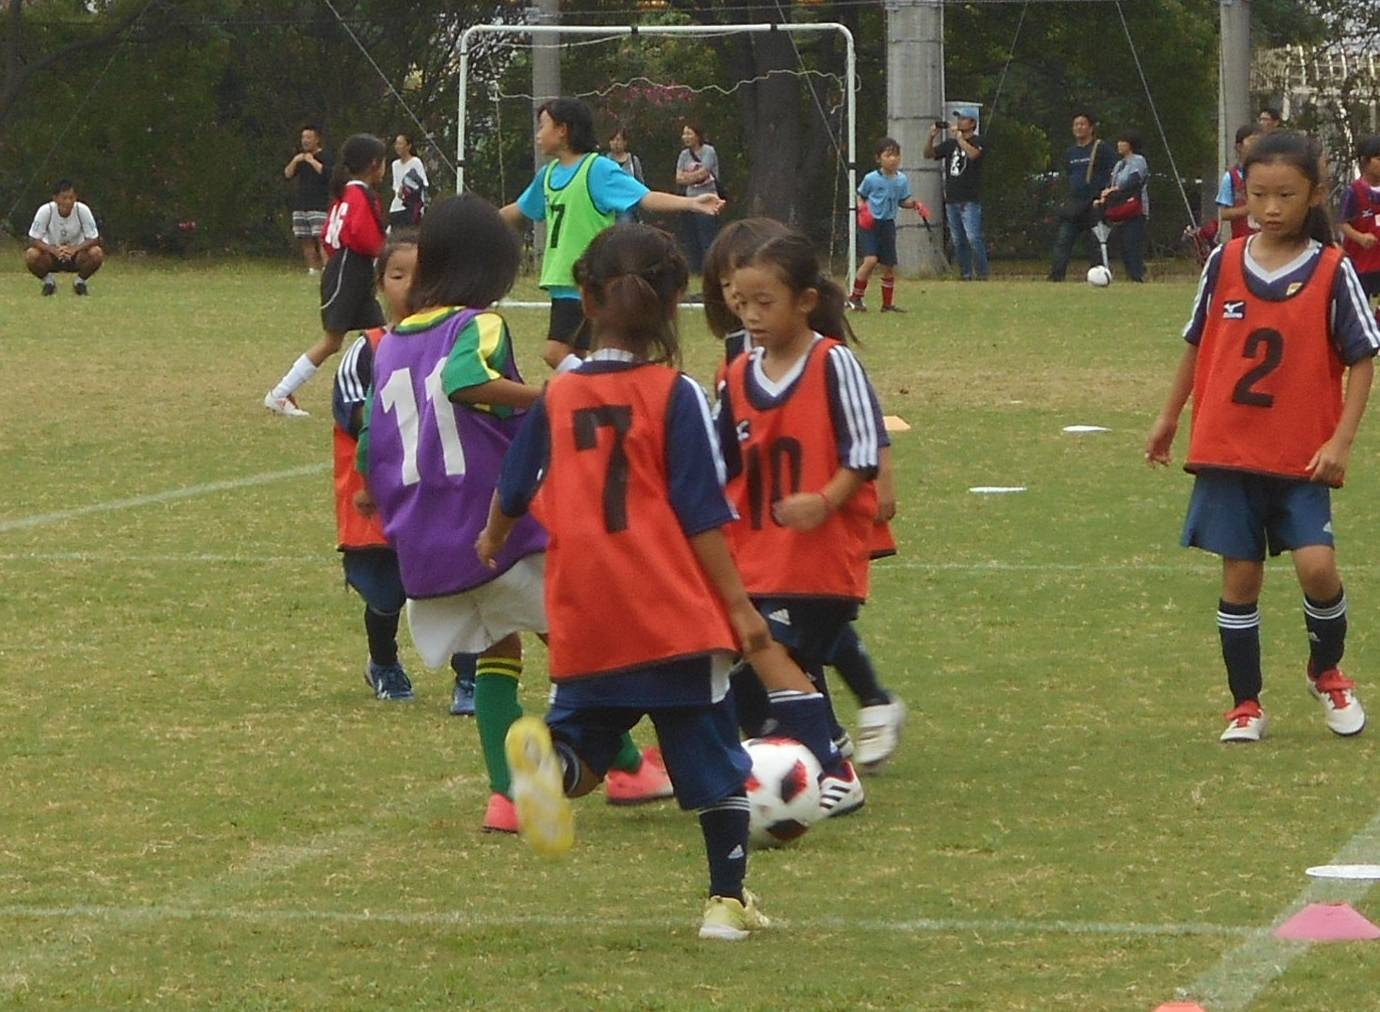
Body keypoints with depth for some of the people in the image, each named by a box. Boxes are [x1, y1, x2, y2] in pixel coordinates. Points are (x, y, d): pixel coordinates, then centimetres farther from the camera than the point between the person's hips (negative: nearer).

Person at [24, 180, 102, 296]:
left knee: (97, 253, -30)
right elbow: (33, 240, -21)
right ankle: (48, 281, 1)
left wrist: (74, 249, -38)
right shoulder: (46, 210, -22)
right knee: (31, 255, -32)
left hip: (76, 255, 0)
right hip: (52, 255, 0)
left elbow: (94, 239, -19)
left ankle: (80, 281, 1)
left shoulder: (82, 210, -21)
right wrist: (54, 250, -39)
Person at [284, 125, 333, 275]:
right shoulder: (299, 157, 17)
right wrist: (294, 162, -3)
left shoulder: (324, 157, -1)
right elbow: (287, 175, 12)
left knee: (321, 239, -16)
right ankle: (312, 269, 7)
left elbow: (327, 174, -17)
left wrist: (312, 161, -15)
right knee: (305, 240, 4)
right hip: (300, 205, 7)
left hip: (319, 206, -7)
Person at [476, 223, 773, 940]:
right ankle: (728, 901, 12)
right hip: (677, 616, -3)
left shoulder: (556, 398, 5)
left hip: (586, 625, 3)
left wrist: (492, 541, 40)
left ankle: (546, 757, -20)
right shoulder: (676, 396, -7)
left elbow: (513, 493, 18)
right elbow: (702, 515, -10)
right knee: (714, 765, 10)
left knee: (583, 747, 13)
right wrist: (739, 606, -5)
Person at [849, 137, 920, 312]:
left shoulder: (902, 180, 2)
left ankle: (888, 304, 19)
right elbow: (860, 196, 6)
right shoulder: (871, 179, -8)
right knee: (871, 259, -20)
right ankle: (855, 298, -6)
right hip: (870, 223, -4)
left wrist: (913, 203, -10)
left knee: (889, 265, 6)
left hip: (888, 224, 4)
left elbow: (903, 201, 10)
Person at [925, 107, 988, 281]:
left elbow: (973, 154, -23)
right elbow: (928, 154, 15)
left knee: (973, 238, -15)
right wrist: (932, 137, -1)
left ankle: (981, 274, -11)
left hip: (970, 200, -7)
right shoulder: (950, 143, 17)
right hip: (951, 199, 7)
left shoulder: (978, 141, -2)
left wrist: (958, 137, -18)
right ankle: (965, 274, 14)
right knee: (958, 241, 8)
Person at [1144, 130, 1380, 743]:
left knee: (1316, 566, -14)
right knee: (1240, 576, 4)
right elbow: (1197, 344, 15)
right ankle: (1245, 705, 17)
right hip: (1227, 450, 2)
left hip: (1302, 457, -2)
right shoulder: (1224, 263, 2)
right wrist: (1169, 418, 19)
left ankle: (1327, 673, 14)